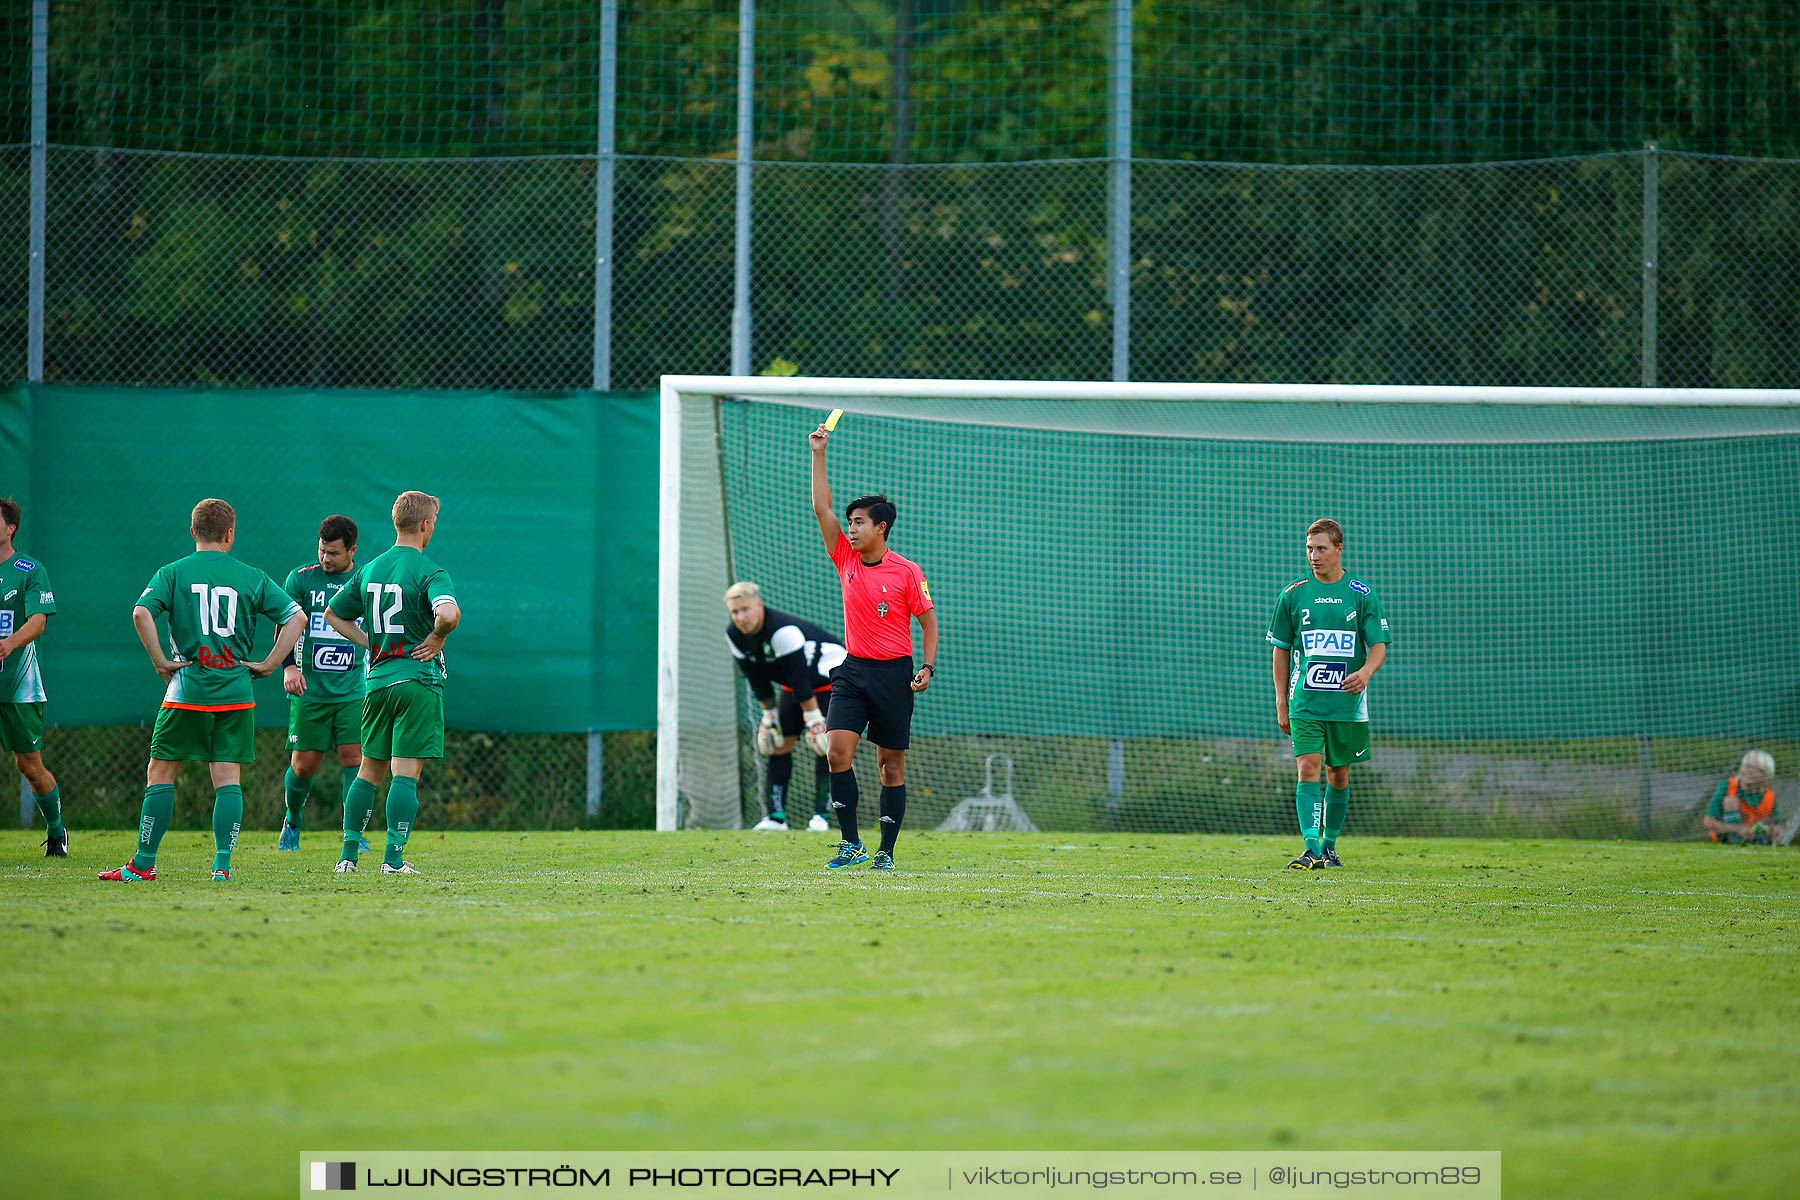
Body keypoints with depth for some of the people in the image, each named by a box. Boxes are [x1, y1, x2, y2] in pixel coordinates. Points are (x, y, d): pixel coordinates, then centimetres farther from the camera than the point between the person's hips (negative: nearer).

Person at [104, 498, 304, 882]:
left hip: (188, 689, -1)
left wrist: (160, 662, -6)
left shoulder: (174, 573, 1)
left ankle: (143, 864, 6)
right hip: (236, 692, 1)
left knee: (161, 773, 6)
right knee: (228, 776, 4)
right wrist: (268, 664, 4)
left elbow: (142, 612, -15)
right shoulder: (251, 577, 6)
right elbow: (296, 616, 2)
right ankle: (222, 864, -4)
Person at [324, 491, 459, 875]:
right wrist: (437, 638, -10)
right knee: (406, 772, -5)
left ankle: (348, 855, 13)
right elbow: (449, 613, -30)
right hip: (419, 680, -6)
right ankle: (394, 858, -8)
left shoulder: (369, 569, 10)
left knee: (370, 770, 14)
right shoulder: (429, 572, -11)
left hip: (378, 681, 6)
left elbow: (333, 615, 20)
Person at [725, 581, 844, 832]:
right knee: (779, 743, 1)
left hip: (830, 676, -8)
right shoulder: (734, 636, -11)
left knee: (823, 743, -16)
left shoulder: (782, 631, -35)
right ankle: (776, 816, 4)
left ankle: (820, 816, -14)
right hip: (793, 685, 8)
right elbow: (756, 678, -1)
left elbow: (799, 677, -32)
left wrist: (813, 718, -29)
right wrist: (769, 715, 1)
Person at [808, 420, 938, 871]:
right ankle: (851, 844, -7)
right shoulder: (846, 559, 5)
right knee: (838, 752, -12)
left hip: (893, 674, -3)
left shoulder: (907, 572, -4)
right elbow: (822, 508, 4)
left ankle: (886, 852, 6)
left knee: (891, 766, 2)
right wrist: (818, 454, -1)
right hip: (853, 669, 3)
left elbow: (928, 619, 1)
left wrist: (927, 667, -10)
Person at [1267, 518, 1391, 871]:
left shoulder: (1363, 596, 2)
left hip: (1347, 705, 1)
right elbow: (1281, 650, 11)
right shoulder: (1293, 595, 4)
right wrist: (1281, 703, 7)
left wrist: (1365, 671, -22)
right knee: (1308, 769, -15)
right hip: (1305, 704, -1)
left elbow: (1379, 646, 0)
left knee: (1339, 775, 9)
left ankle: (1330, 845, 25)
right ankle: (1312, 849, -21)